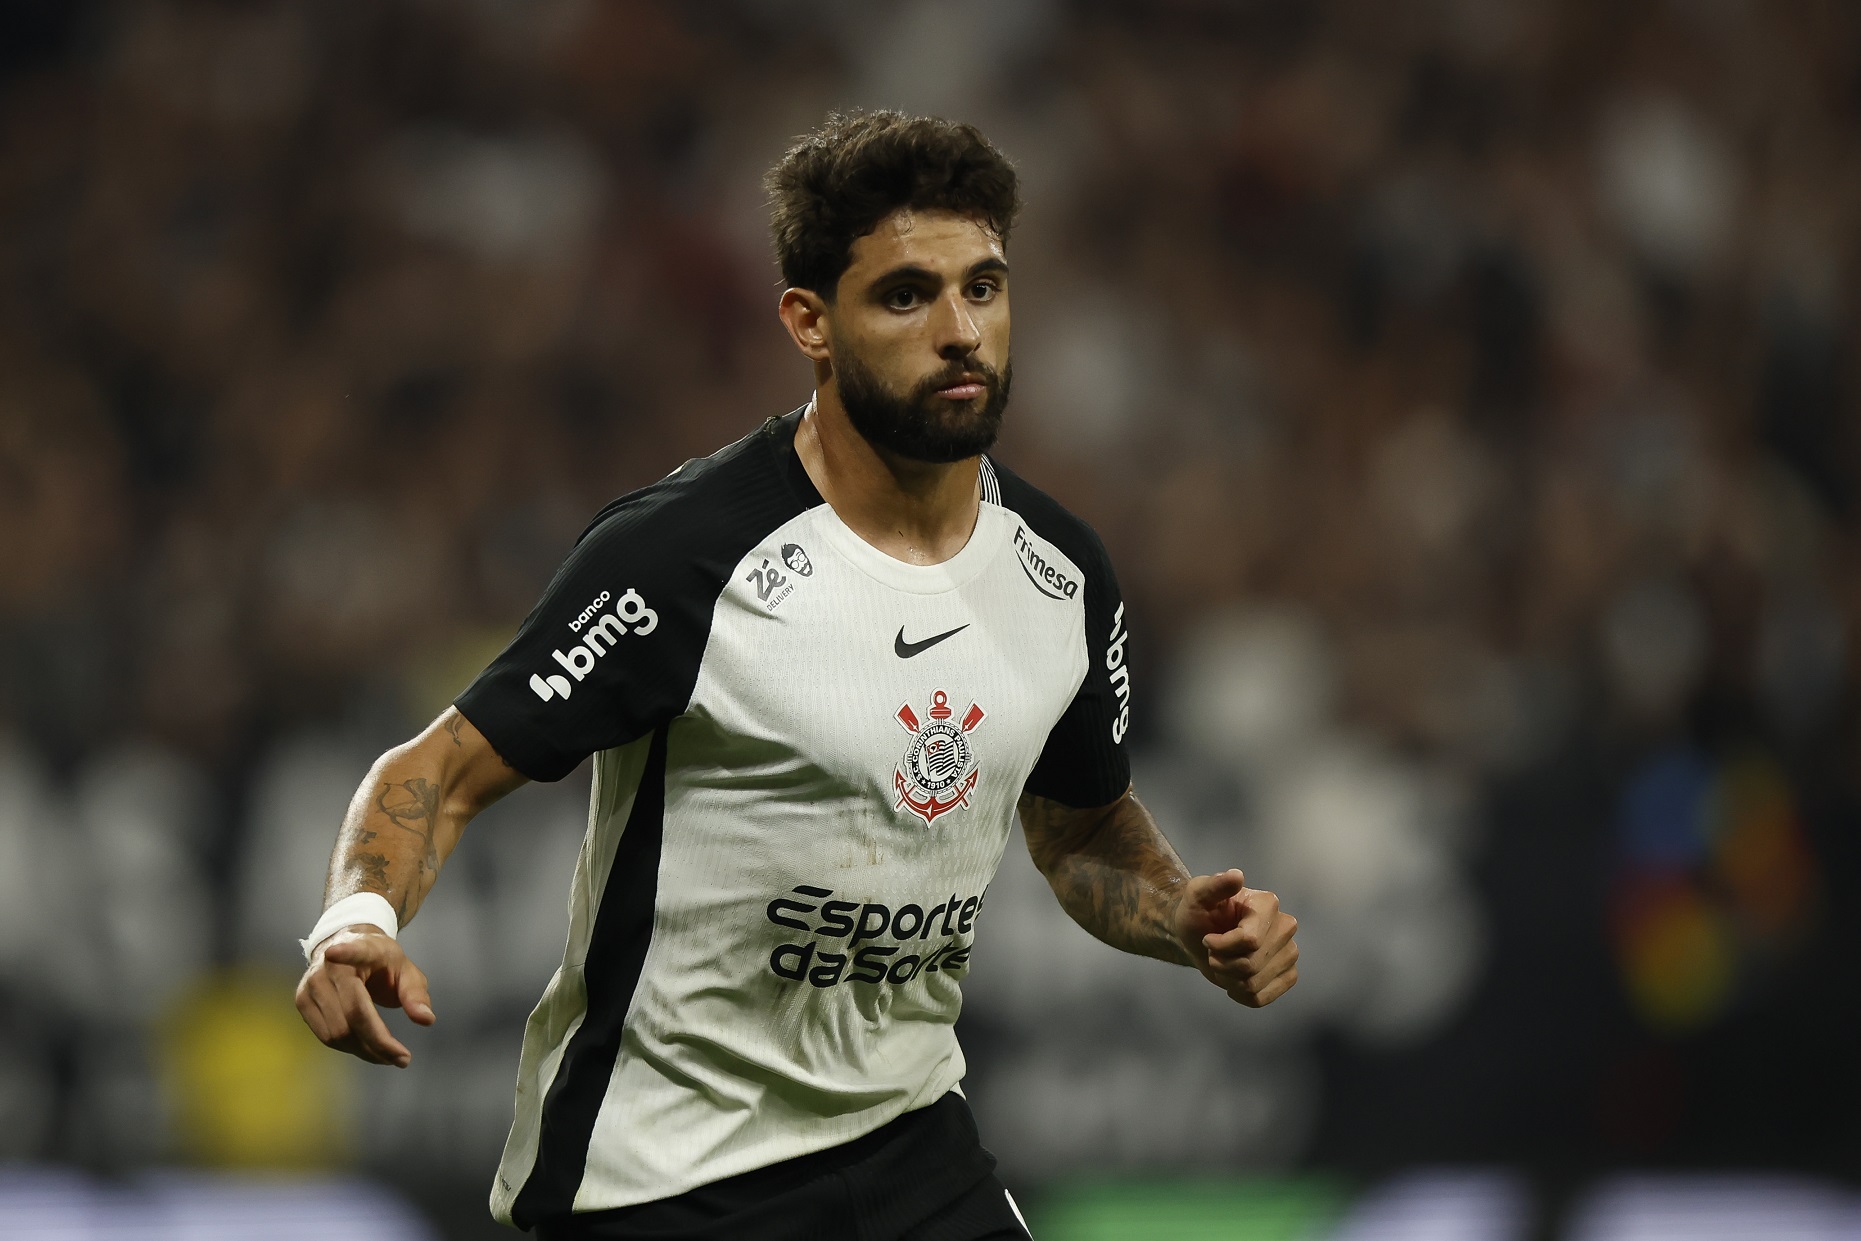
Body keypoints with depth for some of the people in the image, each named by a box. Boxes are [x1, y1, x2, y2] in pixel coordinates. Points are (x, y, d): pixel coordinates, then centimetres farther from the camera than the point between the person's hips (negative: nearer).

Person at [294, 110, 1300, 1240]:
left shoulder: (1064, 573, 0)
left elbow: (1084, 827, 17)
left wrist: (1186, 919, -3)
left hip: (908, 1144, 5)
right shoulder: (680, 554, -20)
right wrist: (360, 922, -34)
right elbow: (444, 772, -15)